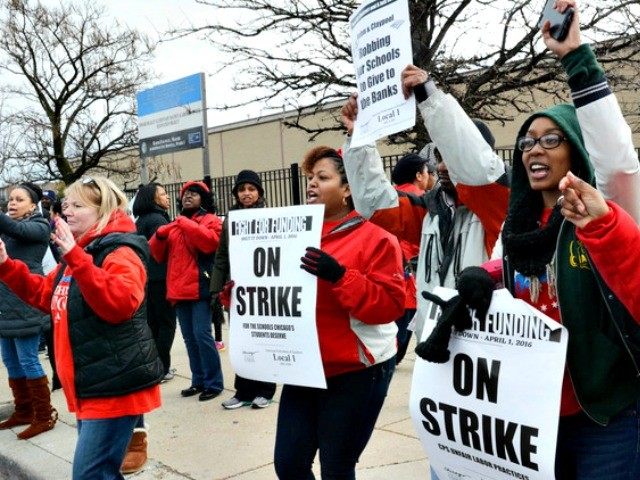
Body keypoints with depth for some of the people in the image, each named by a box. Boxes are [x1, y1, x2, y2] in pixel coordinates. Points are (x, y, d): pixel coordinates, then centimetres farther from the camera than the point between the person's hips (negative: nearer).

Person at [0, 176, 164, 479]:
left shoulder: (120, 252, -14)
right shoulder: (78, 254, 15)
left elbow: (119, 304, -31)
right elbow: (44, 295, 26)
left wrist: (75, 257, -33)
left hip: (115, 386, -10)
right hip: (91, 386, 10)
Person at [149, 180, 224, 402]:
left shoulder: (211, 220, 1)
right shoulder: (175, 224, 19)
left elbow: (210, 242, -20)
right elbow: (158, 255, 16)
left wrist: (186, 224, -16)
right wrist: (160, 236, -4)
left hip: (200, 288, -7)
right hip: (179, 290, 7)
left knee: (202, 334, -11)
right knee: (189, 338, 11)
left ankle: (213, 382, -1)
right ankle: (199, 380, 21)